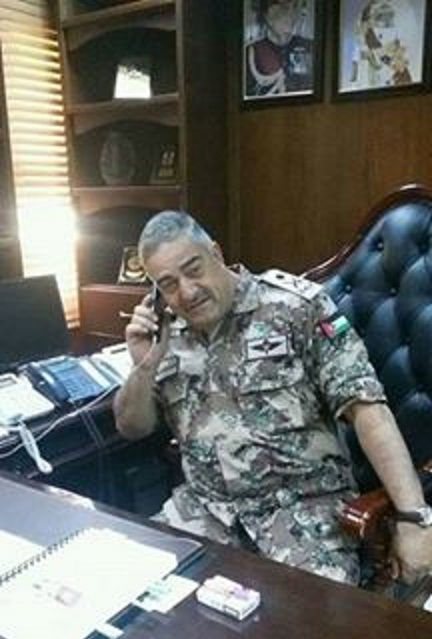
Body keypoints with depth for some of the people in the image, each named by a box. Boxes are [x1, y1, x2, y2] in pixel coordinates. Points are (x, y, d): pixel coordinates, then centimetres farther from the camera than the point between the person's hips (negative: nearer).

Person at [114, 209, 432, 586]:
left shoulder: (295, 306, -9)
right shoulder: (168, 336, 6)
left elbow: (367, 407, -14)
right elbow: (132, 428, 12)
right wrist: (144, 365, -7)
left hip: (304, 499, -4)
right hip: (206, 504, 4)